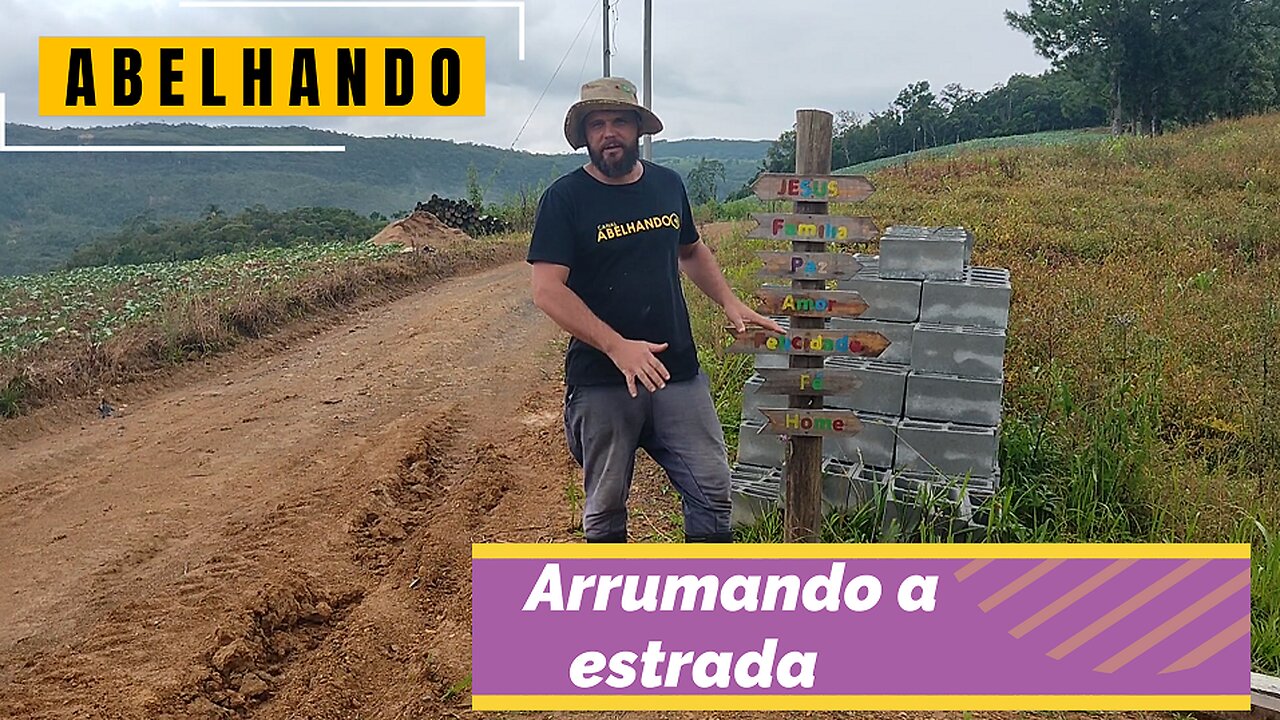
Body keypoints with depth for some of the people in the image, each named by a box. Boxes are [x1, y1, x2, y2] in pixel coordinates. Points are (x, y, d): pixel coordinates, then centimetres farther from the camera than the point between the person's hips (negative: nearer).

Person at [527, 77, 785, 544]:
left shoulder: (668, 185, 7)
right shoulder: (565, 199, -8)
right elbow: (547, 290, -16)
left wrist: (731, 303, 10)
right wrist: (618, 347, -24)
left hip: (679, 371, 4)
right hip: (602, 381, -4)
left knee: (712, 489, 4)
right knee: (605, 505, 11)